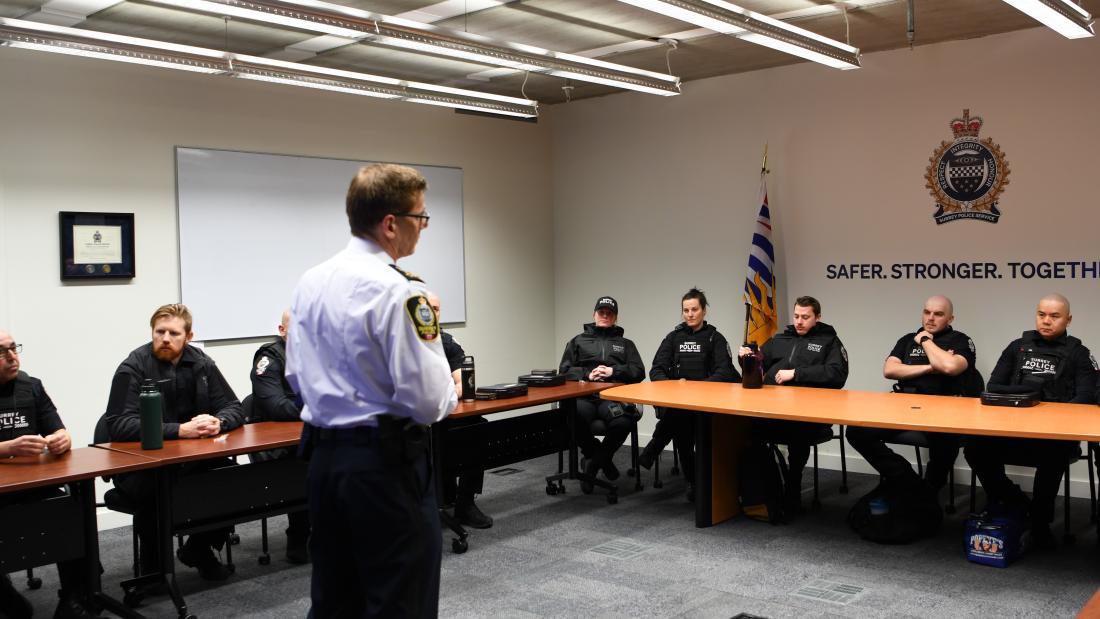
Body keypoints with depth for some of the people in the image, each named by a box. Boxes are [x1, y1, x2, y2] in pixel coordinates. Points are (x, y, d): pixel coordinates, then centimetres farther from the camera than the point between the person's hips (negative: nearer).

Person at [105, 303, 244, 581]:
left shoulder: (201, 363, 4)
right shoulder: (133, 367, -10)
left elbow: (234, 408, 4)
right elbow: (119, 426, -21)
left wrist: (218, 422, -21)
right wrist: (180, 430, -30)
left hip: (192, 459, 5)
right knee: (156, 487, -35)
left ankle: (199, 549, 7)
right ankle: (152, 564, -7)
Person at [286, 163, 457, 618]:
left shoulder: (311, 282, 5)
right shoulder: (399, 292, -19)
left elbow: (296, 375, 13)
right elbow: (427, 400, -20)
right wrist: (450, 392, 0)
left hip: (323, 454, 8)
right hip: (386, 461, -8)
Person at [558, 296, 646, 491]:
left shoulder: (625, 344, 25)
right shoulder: (578, 341, 25)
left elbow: (639, 372, 11)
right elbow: (564, 370, 13)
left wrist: (613, 371, -4)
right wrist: (587, 374, -4)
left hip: (613, 396, 0)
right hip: (584, 396, 0)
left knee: (623, 422, -36)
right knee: (573, 418, -37)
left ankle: (595, 462, -6)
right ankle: (598, 455, -5)